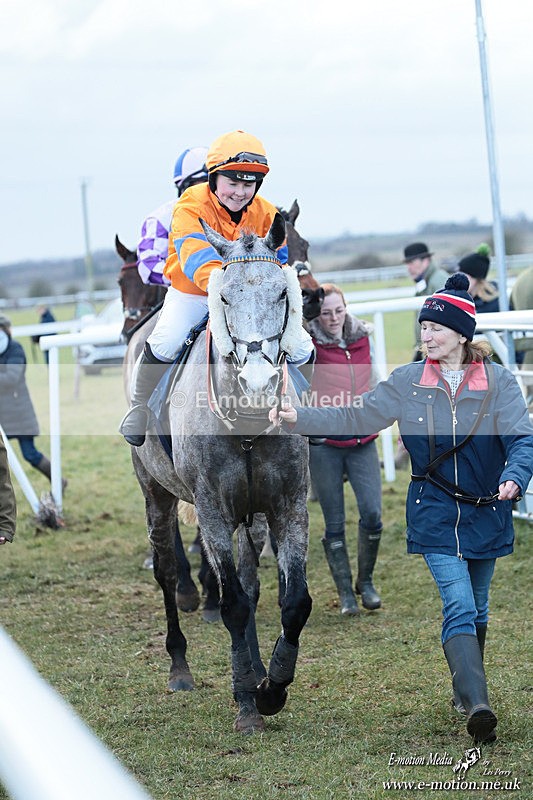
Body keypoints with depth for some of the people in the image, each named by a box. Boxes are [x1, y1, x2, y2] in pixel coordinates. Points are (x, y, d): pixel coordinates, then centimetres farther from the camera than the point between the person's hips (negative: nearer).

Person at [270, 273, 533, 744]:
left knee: (476, 610, 14)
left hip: (487, 514, 1)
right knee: (459, 607, -15)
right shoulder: (408, 382, -1)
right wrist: (299, 418, -8)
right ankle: (477, 706, -25)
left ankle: (467, 690, 35)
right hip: (435, 515, -1)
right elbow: (356, 418, 2)